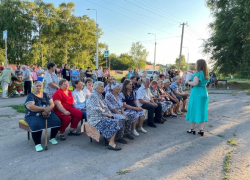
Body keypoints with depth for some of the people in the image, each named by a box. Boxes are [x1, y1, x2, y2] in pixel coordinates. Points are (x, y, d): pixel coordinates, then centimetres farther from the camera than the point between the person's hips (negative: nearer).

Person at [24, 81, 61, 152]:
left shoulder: (45, 95, 15)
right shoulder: (31, 96, -1)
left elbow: (52, 104, 6)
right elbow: (30, 107, -17)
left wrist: (48, 109, -17)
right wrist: (44, 108, -18)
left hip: (47, 114, 5)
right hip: (34, 115, -4)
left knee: (57, 121, -21)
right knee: (36, 125, -36)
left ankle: (52, 138, 2)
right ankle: (37, 144, -16)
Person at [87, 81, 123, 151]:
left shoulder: (100, 96, 17)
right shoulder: (94, 96, -14)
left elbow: (105, 107, 19)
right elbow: (97, 109, -22)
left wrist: (109, 113, 2)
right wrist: (107, 114, -14)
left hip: (102, 116, 9)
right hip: (96, 118, -9)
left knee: (117, 121, -3)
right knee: (114, 123, -21)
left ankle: (108, 139, 1)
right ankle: (111, 143, -17)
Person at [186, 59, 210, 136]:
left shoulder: (198, 73, -14)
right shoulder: (206, 74, 10)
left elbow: (195, 83, -25)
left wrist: (188, 82, -6)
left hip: (197, 93, -7)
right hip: (204, 93, 7)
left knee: (194, 110, 4)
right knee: (202, 111, 10)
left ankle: (192, 129, 12)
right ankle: (201, 130, 13)